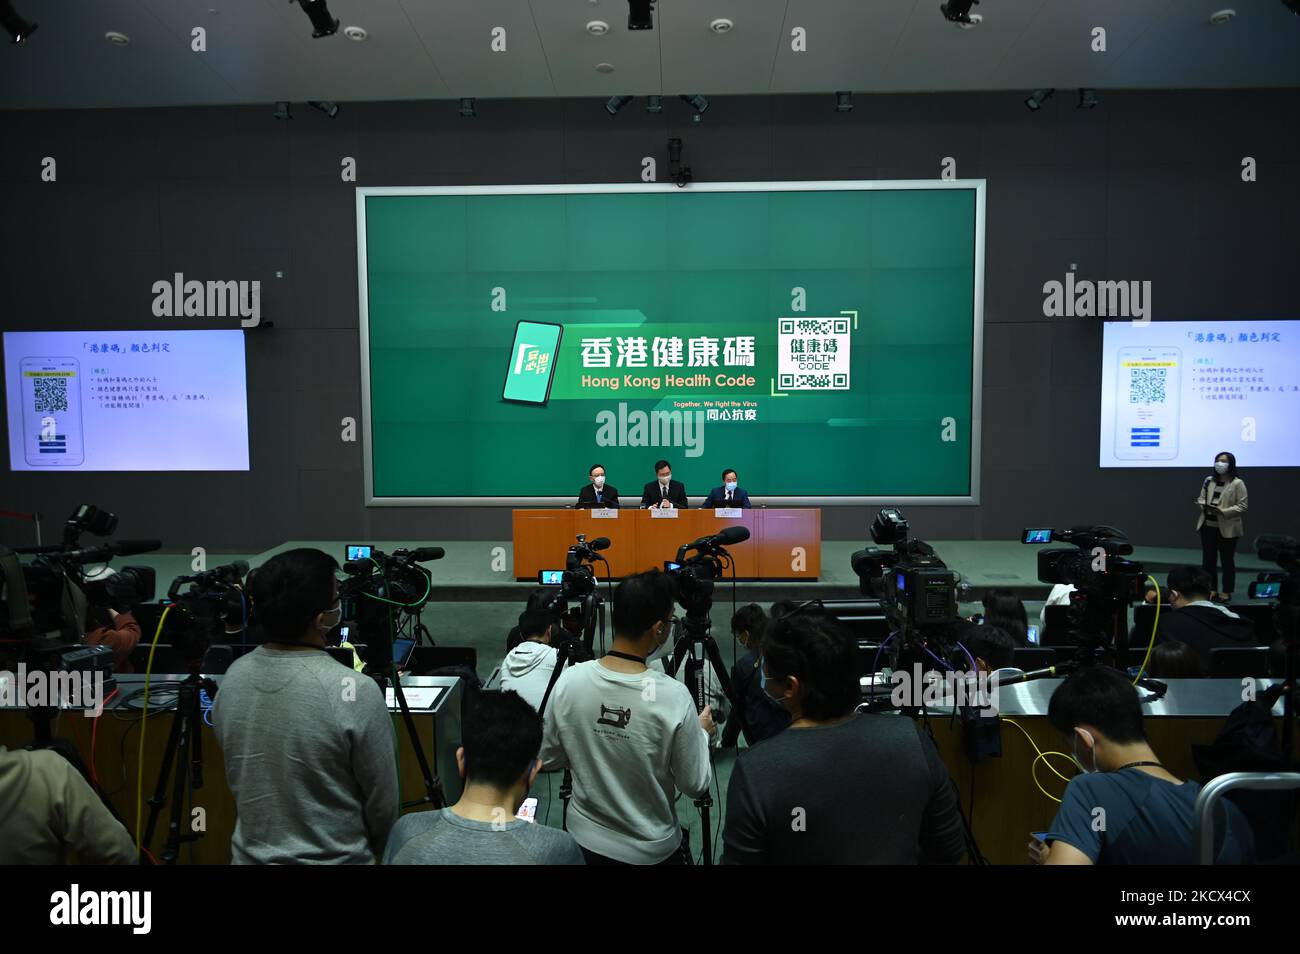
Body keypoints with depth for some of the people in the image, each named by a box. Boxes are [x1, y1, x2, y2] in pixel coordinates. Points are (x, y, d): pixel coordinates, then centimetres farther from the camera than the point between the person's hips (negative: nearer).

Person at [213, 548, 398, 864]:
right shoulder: (355, 691, -25)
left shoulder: (232, 678, -8)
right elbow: (383, 807, -13)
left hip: (250, 855, 5)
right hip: (334, 860, -4)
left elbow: (242, 781, 6)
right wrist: (369, 852, 6)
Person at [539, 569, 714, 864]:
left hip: (584, 839, 3)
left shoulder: (569, 681, -14)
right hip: (651, 849, -3)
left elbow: (547, 760, -1)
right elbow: (695, 785, -13)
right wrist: (702, 732, 4)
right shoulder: (672, 695, -24)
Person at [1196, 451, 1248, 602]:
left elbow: (1242, 506, -11)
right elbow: (1201, 498, 15)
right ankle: (1211, 589, 20)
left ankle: (1226, 592, 16)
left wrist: (1223, 512, -22)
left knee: (1227, 560, 6)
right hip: (1208, 526, 5)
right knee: (1208, 559, 9)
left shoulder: (1237, 483, -8)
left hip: (1227, 529, -5)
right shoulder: (1208, 480, 10)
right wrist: (1203, 505, -8)